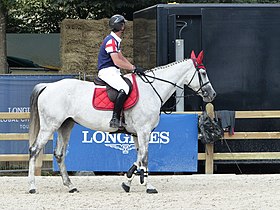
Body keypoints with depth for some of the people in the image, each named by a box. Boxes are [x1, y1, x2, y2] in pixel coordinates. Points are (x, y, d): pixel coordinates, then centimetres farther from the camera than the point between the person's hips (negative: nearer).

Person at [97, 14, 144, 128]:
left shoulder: (116, 41, 20)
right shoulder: (111, 41, -14)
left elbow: (121, 57, 23)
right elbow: (117, 61, -22)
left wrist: (133, 67, 9)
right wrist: (134, 68, -19)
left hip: (114, 72, 11)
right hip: (106, 71, -11)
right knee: (124, 88, -30)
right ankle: (115, 119, -34)